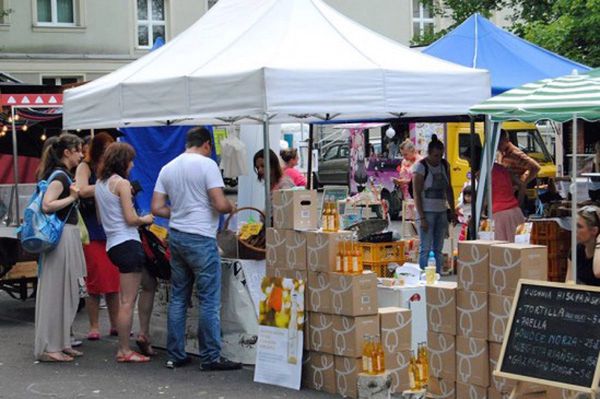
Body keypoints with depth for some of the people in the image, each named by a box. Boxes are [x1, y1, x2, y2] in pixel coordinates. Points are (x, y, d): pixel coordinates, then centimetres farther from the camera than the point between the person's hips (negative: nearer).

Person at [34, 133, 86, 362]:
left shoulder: (64, 175, 15)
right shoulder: (59, 176, -14)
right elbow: (47, 205, -24)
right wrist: (72, 197, -17)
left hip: (68, 235, 10)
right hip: (61, 235, -10)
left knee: (66, 293, 14)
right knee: (56, 292, -6)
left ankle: (61, 343, 21)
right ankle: (49, 348, -1)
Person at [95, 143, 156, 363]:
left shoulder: (100, 183, 14)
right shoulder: (122, 183, -12)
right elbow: (131, 219, -16)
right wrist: (145, 220, 5)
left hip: (112, 243, 10)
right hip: (127, 243, -10)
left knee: (150, 284, 23)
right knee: (128, 301, -5)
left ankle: (144, 334, 24)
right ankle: (124, 351, -2)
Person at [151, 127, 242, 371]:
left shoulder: (168, 168, 10)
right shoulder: (207, 165, -9)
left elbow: (157, 208, 8)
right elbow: (220, 204, -16)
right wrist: (231, 208, 5)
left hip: (176, 236, 7)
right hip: (200, 238, -7)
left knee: (178, 298, 12)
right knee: (209, 300, -1)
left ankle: (175, 356, 15)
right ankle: (210, 357, 1)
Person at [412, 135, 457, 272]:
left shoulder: (445, 165, 9)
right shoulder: (420, 167, -9)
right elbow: (417, 194, -12)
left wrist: (453, 211, 13)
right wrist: (421, 217, -17)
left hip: (442, 212, 6)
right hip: (427, 212, -6)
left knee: (438, 249, 8)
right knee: (425, 249, -8)